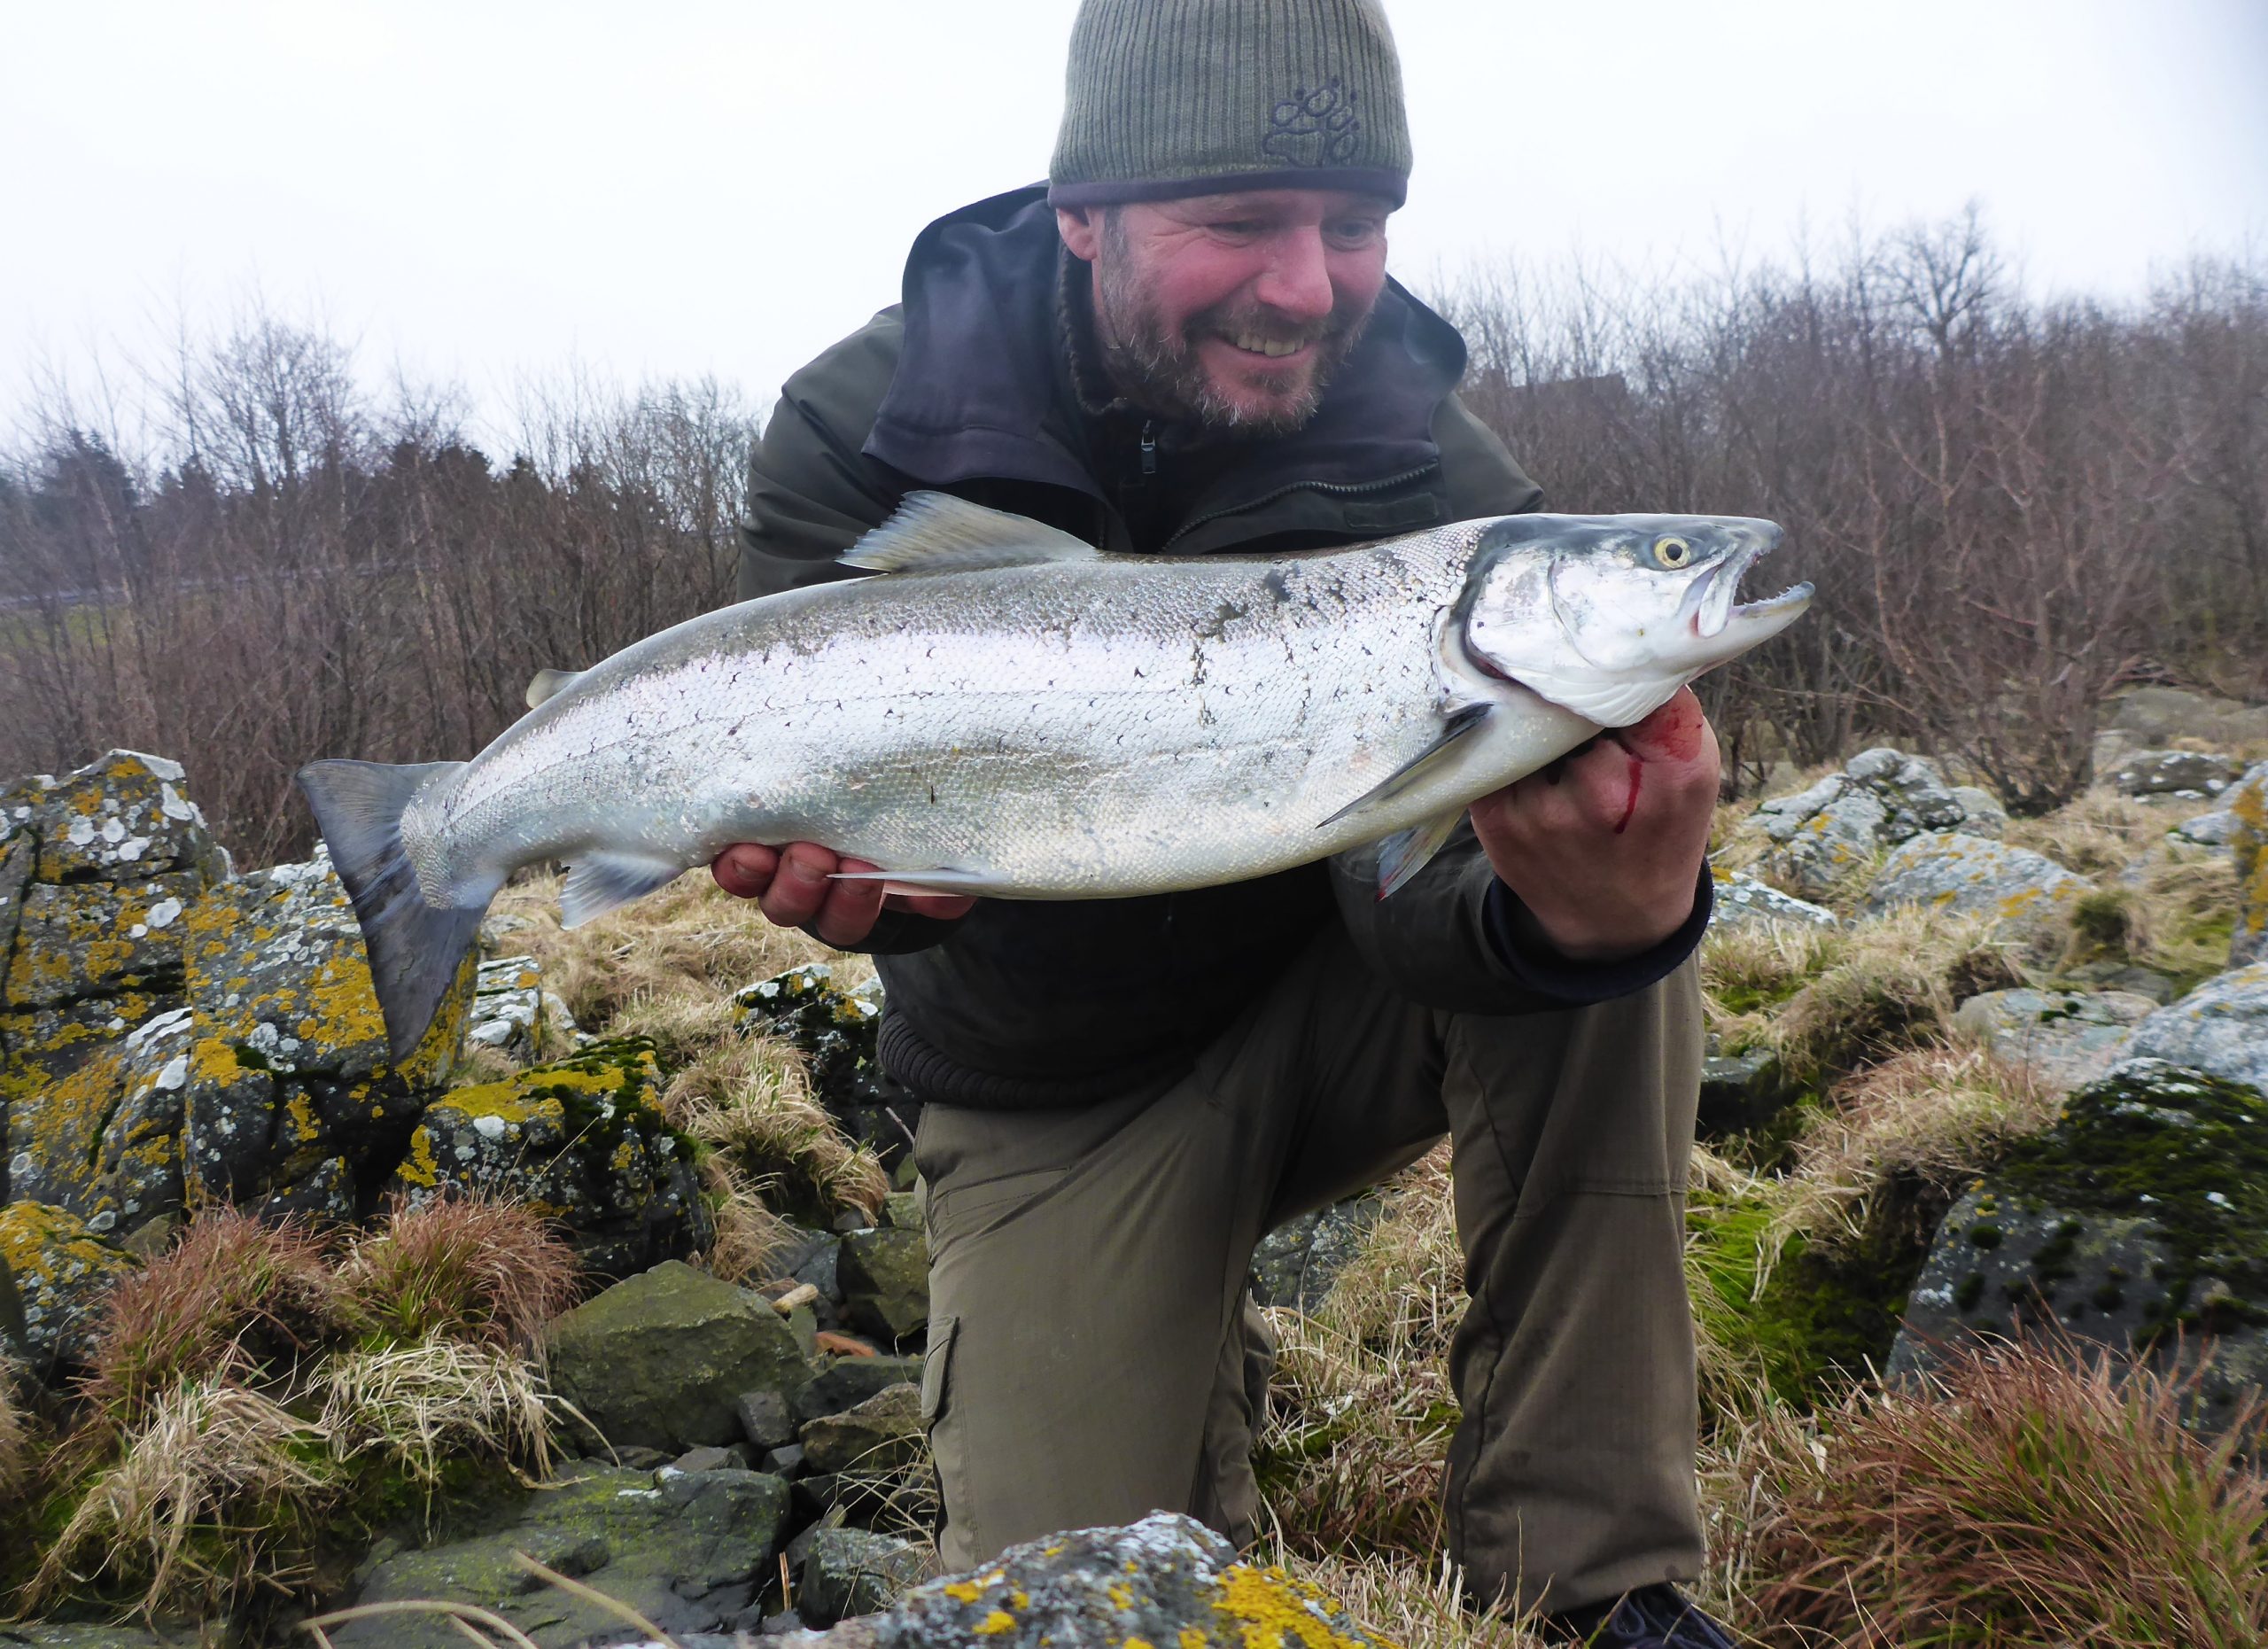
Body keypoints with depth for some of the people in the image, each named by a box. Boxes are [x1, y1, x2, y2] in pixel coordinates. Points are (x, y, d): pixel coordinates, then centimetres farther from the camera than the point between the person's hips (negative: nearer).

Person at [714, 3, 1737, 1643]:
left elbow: (1410, 893, -26)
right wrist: (842, 855, -44)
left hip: (1319, 1013, 1)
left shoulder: (1433, 483, -18)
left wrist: (1581, 916, -50)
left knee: (1612, 900, -29)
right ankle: (1203, 1376, 26)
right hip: (1059, 1103, 0)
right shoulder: (865, 429, -17)